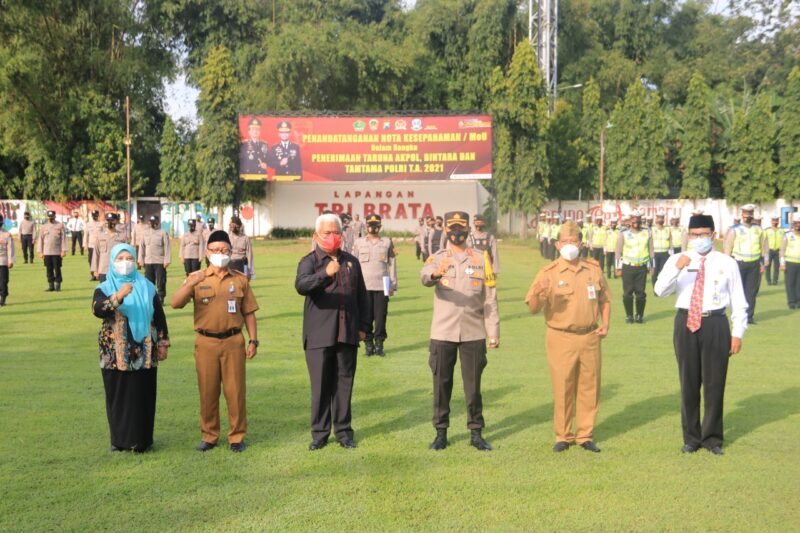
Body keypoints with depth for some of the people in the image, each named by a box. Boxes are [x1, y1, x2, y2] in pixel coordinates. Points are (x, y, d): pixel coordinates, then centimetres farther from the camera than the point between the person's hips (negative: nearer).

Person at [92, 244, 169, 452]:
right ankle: (119, 439, 13)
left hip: (144, 353, 1)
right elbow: (97, 310, -19)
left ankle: (141, 439, 11)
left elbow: (159, 316, 11)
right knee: (118, 396, 2)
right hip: (115, 354, -1)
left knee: (143, 396, 3)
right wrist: (118, 297, -35)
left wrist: (163, 343, 8)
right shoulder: (104, 289, 1)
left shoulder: (147, 287, 8)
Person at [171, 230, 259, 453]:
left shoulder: (240, 280, 7)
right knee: (208, 392, 7)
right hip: (206, 342, 0)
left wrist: (253, 340, 3)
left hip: (233, 342, 0)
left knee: (235, 391, 3)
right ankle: (209, 436, 20)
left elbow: (249, 313, 9)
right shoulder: (197, 278, 3)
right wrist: (191, 284, -25)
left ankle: (237, 436, 15)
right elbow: (175, 303, -10)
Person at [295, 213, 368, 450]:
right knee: (320, 385, 2)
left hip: (347, 333, 3)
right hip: (319, 335, -3)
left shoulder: (351, 262, 13)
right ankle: (319, 433, 13)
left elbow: (361, 296, 18)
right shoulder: (309, 261, -1)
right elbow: (301, 286, -23)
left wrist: (363, 326, 13)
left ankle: (343, 431, 18)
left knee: (344, 383, 8)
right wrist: (325, 273, -38)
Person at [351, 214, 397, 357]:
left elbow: (392, 264, 9)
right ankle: (368, 345, 8)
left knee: (381, 317, -1)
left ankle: (379, 345, 8)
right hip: (364, 286, 0)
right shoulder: (359, 242, 9)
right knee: (366, 317, 0)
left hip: (382, 286, 0)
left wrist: (393, 285, 4)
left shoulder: (387, 242, 9)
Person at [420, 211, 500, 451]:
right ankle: (441, 432, 17)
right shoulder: (438, 257, 2)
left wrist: (494, 331, 0)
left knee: (473, 385, 6)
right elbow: (424, 276, -22)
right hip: (443, 332, 0)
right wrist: (436, 273, -46)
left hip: (473, 333, 0)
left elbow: (490, 297, 5)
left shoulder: (481, 259, 5)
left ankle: (476, 432, 17)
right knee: (441, 384, 6)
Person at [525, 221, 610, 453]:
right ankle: (563, 436, 15)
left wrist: (605, 323, 7)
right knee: (562, 388, 1)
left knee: (589, 387, 7)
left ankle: (585, 435, 19)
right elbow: (533, 308, -7)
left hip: (590, 337, 3)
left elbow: (605, 299, 21)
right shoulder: (549, 273, -3)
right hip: (561, 338, -3)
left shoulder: (593, 269, 8)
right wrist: (538, 292, -28)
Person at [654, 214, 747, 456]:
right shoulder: (677, 260, 3)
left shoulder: (727, 263, 1)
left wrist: (737, 333, 0)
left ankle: (712, 437, 23)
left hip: (715, 325, -1)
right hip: (686, 324, 1)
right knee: (689, 383, 10)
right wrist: (677, 268, -25)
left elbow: (739, 302, 4)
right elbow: (660, 290, -10)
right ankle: (691, 437, 24)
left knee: (714, 383, 6)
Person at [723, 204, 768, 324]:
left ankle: (749, 316, 12)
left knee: (752, 291, 5)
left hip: (754, 264, 3)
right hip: (739, 263, -3)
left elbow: (764, 246, 14)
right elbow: (727, 247, -2)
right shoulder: (734, 230, -1)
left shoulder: (758, 229, 10)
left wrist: (764, 263, 10)